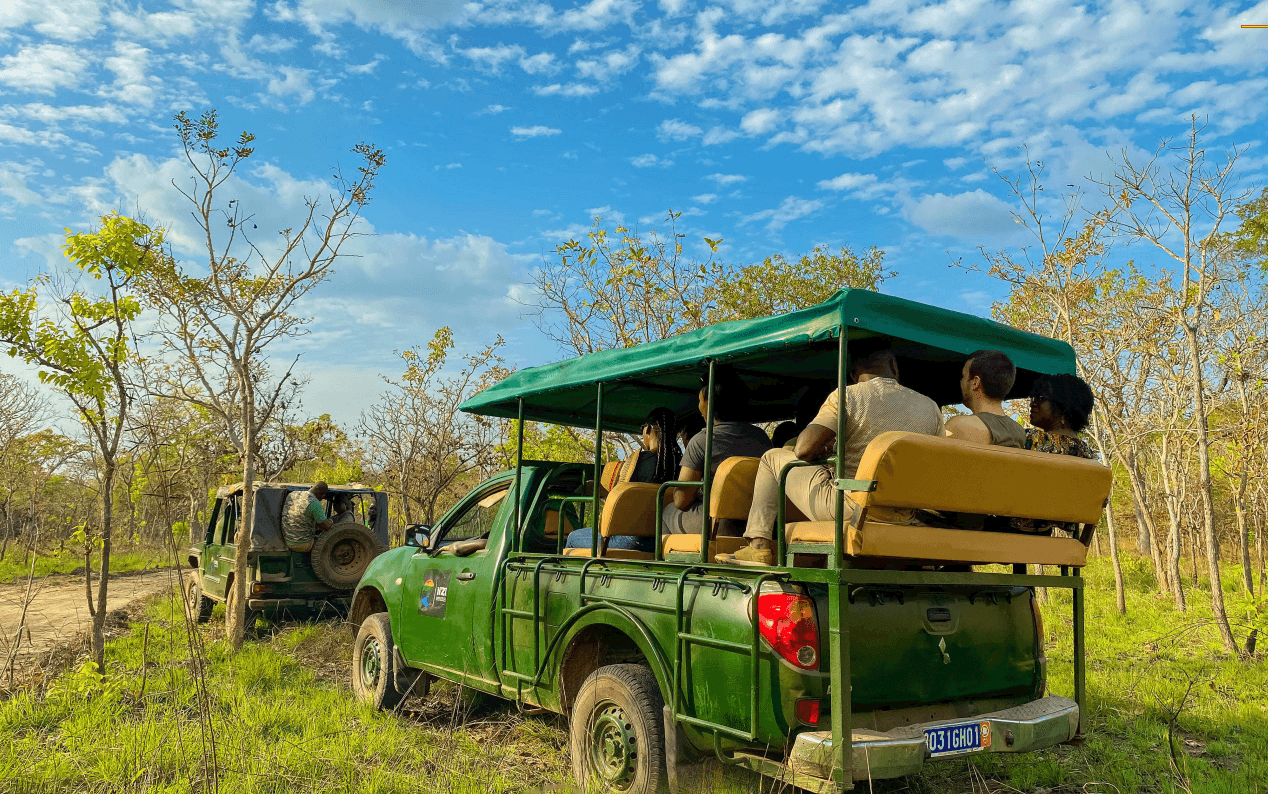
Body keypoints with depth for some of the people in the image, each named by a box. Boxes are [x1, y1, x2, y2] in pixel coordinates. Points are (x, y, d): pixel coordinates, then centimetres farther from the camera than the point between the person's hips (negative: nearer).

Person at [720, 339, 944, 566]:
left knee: (773, 458, 15)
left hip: (846, 512, -5)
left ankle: (759, 546, 10)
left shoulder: (847, 396, -8)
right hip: (903, 521, 5)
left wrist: (821, 449, 10)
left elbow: (803, 450, -14)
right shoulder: (931, 408, 5)